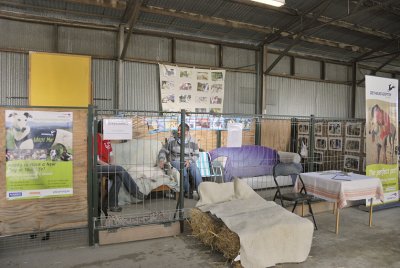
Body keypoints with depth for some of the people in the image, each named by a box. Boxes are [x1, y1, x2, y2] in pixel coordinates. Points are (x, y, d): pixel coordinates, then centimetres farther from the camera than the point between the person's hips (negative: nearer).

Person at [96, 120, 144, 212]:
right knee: (120, 169, -23)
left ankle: (113, 204, -14)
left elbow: (110, 154, 18)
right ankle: (135, 191, -12)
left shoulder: (107, 140, 10)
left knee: (118, 178, -21)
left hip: (106, 166, 7)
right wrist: (110, 166, -14)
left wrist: (111, 164, 1)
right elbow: (96, 159, -17)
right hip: (97, 167, -7)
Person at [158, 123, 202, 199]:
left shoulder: (193, 141, 4)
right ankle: (186, 191, -18)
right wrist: (162, 160, -14)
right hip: (175, 161, -1)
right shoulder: (172, 140, 2)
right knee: (183, 169, -35)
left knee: (195, 169, -32)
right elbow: (163, 151, 5)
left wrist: (189, 161, -14)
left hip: (189, 161, 1)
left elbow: (196, 155, 5)